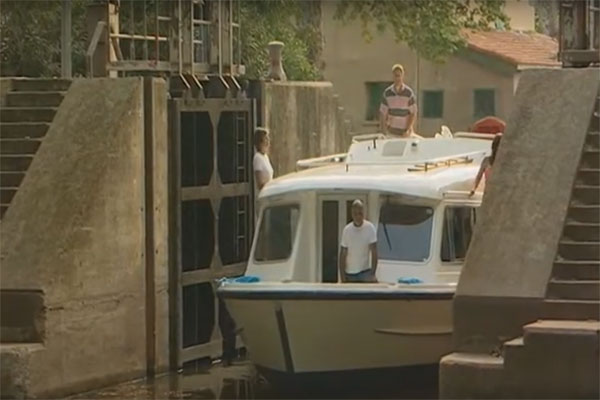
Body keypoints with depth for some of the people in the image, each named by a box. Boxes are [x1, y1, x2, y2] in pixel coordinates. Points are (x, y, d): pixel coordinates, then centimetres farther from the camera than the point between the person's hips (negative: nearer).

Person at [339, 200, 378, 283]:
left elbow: (374, 253, -11)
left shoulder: (370, 228, -10)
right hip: (349, 274, 2)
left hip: (365, 272, -2)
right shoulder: (347, 230, -6)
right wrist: (343, 279, -8)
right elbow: (342, 255, -2)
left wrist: (373, 274, -19)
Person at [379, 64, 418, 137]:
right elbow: (382, 113, 4)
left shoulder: (409, 93, -8)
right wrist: (383, 131, -3)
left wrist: (408, 130, -14)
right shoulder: (387, 93, -1)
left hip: (405, 133, -2)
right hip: (391, 132, 2)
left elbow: (413, 114, -6)